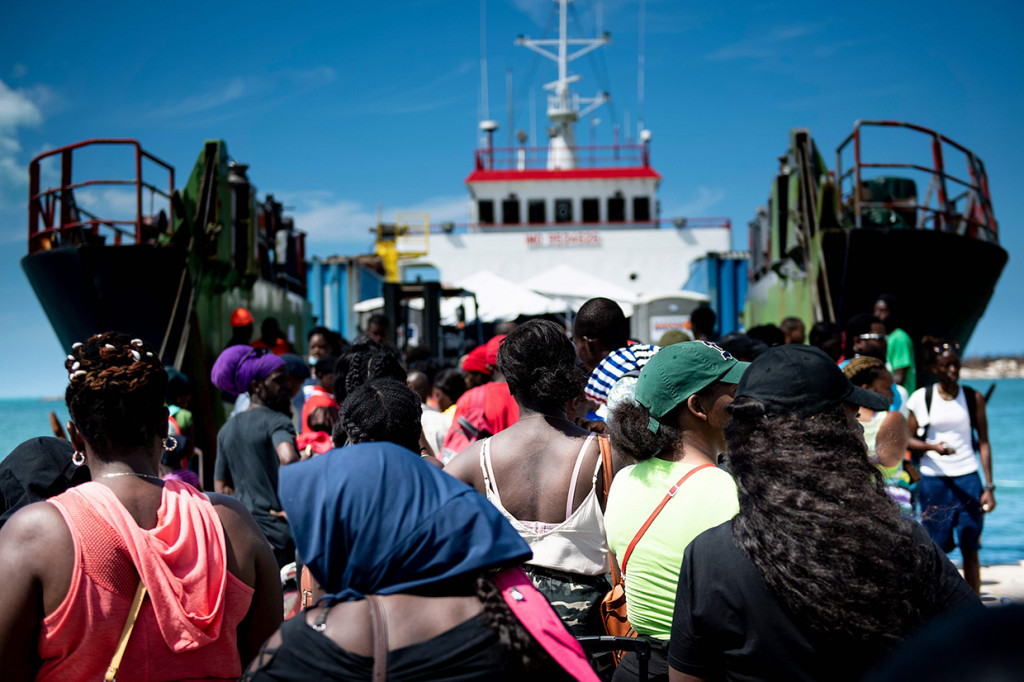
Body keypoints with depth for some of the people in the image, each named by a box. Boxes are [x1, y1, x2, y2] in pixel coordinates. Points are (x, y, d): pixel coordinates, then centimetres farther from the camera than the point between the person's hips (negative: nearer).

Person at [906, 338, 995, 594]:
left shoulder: (973, 398, 3)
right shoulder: (921, 398, 1)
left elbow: (983, 443, 5)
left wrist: (989, 486, 0)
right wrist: (932, 447, -16)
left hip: (967, 478, 1)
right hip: (933, 479, -1)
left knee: (970, 549, 1)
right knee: (936, 549, 2)